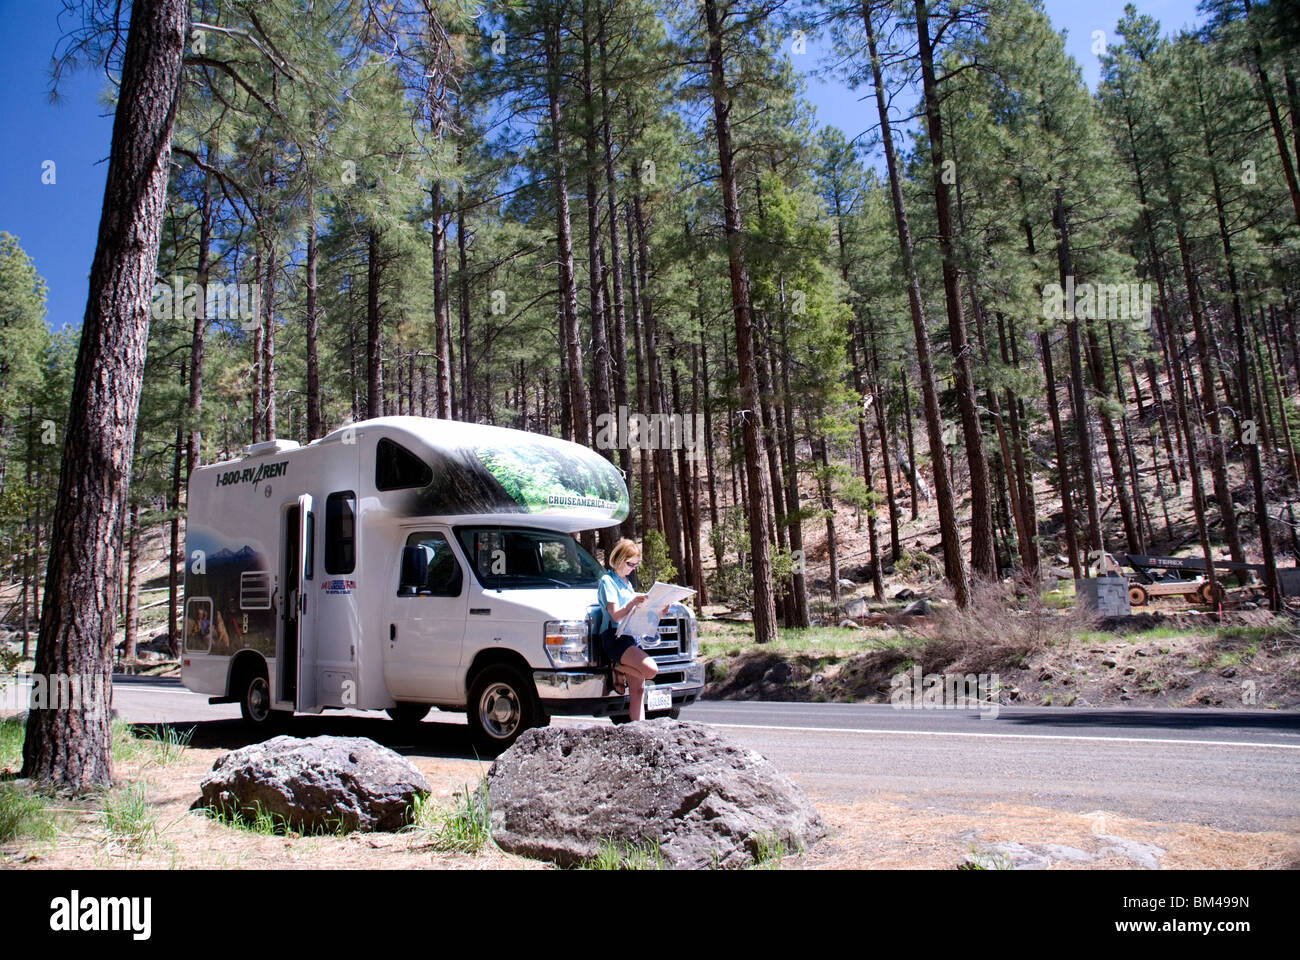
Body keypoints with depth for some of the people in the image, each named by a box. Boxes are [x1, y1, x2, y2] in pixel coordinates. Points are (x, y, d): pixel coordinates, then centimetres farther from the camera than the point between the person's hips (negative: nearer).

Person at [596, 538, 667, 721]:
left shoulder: (626, 582, 23)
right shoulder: (607, 581, -4)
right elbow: (615, 615, -14)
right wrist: (632, 603, -31)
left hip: (632, 637, 8)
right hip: (615, 637, -8)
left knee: (638, 689, 0)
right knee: (650, 669, -26)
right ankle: (617, 668, -2)